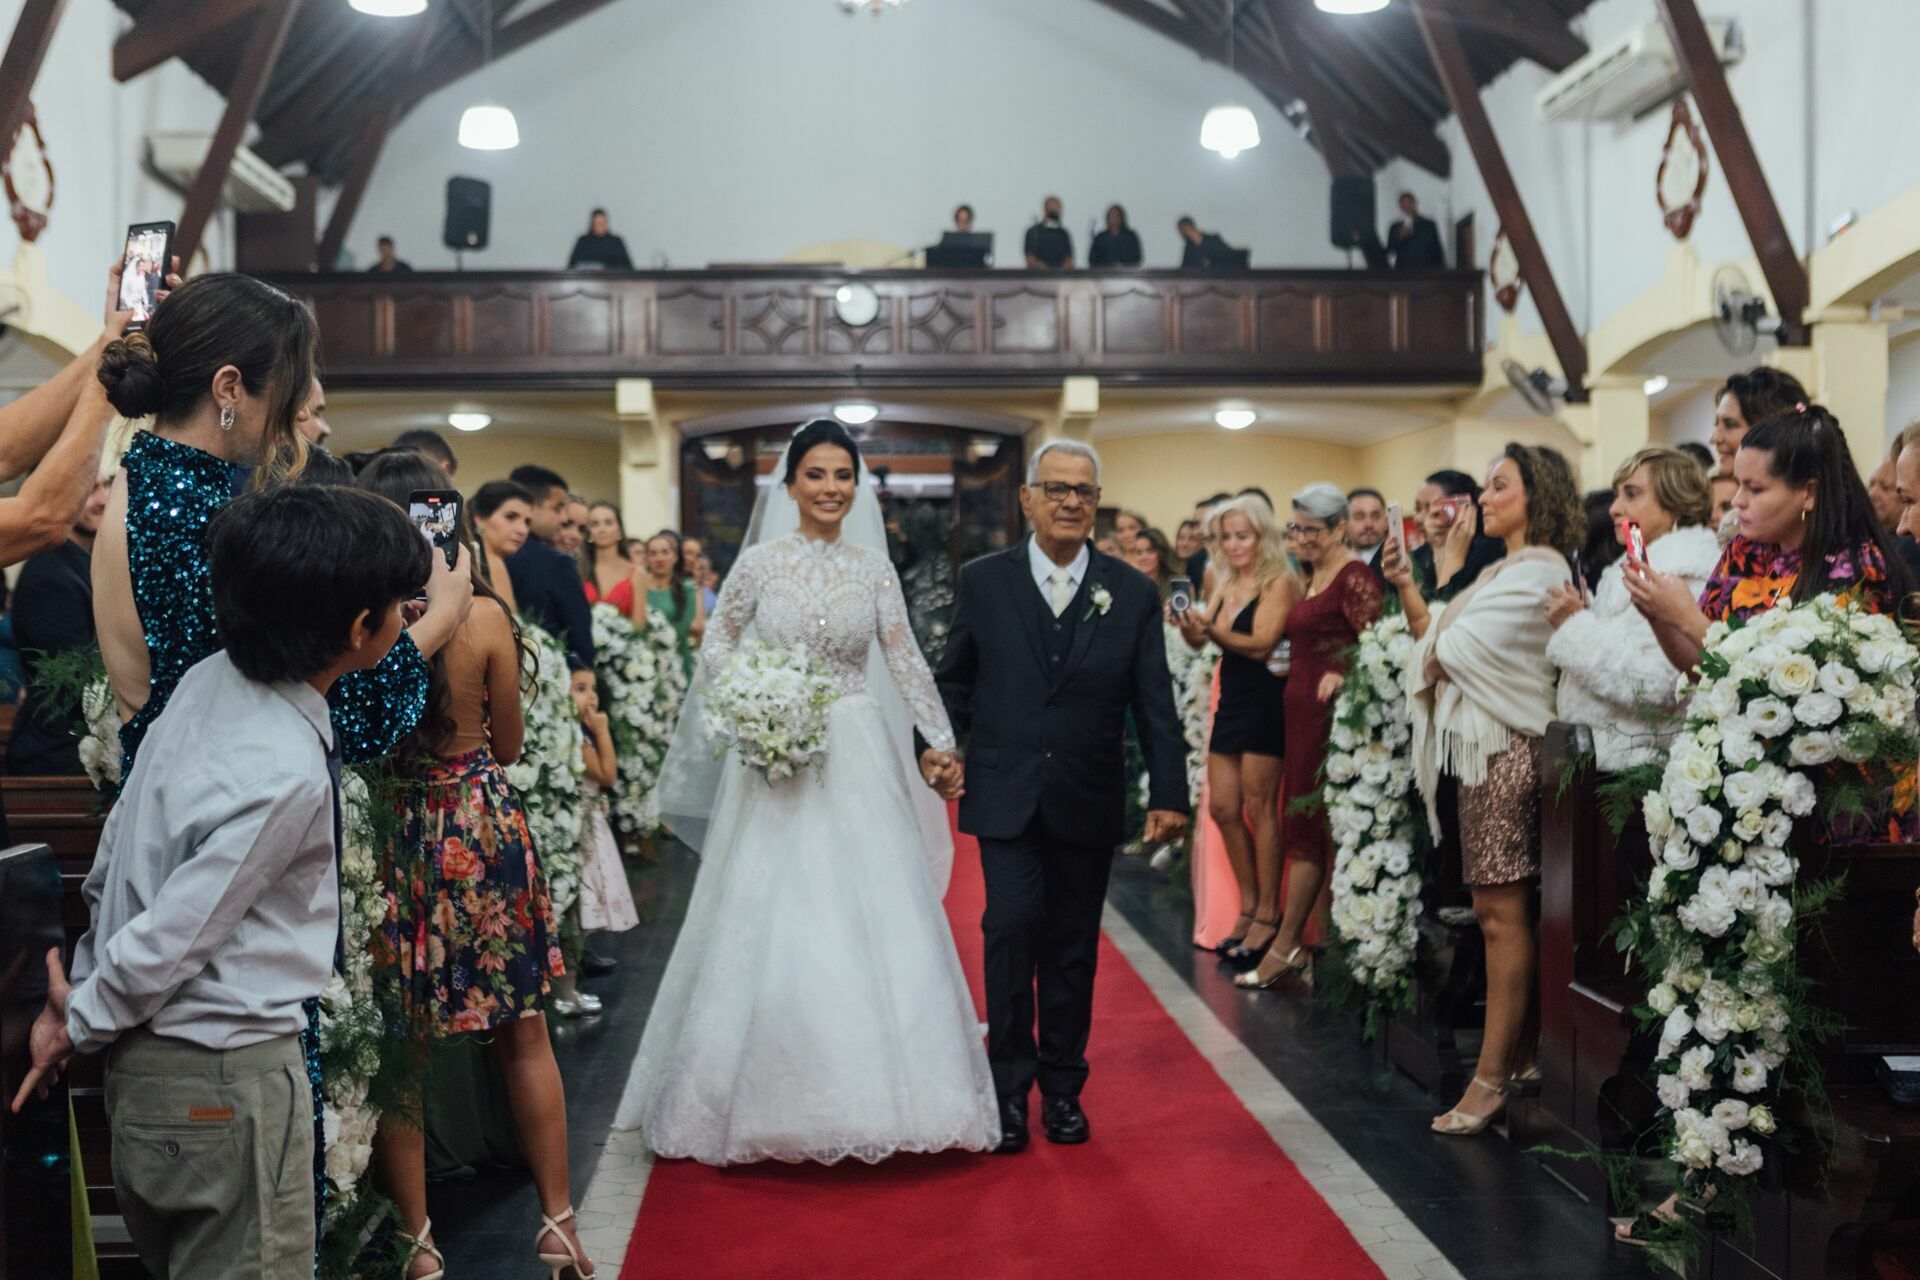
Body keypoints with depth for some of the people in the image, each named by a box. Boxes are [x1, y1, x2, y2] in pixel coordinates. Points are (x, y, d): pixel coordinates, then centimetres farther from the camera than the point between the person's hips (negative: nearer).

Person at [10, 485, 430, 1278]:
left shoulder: (206, 681, -2)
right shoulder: (286, 774, -27)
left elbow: (114, 858, 5)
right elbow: (170, 939, -20)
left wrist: (86, 989, 12)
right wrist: (77, 1023, -3)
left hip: (148, 1058, 8)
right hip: (227, 1077, -8)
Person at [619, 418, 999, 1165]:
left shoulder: (875, 568, 5)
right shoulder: (760, 563, 0)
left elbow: (906, 661, 6)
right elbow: (718, 645, 7)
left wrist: (940, 740, 1)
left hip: (859, 760, 2)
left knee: (874, 922, 0)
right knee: (771, 925, 1)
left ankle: (867, 1094, 13)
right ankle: (774, 1098, 16)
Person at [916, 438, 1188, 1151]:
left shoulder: (1132, 596, 4)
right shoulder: (982, 582, 3)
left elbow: (1155, 706, 2)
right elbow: (954, 681, 12)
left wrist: (1169, 794, -4)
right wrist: (937, 744, -3)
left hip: (1089, 804, 1)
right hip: (1006, 798, -1)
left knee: (1074, 946, 9)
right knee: (1013, 926, -11)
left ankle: (1062, 1088, 23)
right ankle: (1010, 1088, 4)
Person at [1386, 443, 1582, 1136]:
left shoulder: (1538, 572, -11)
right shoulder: (1501, 571, 19)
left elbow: (1451, 649, -16)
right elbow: (1435, 644, 14)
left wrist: (1430, 655, 5)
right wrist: (1407, 589, 5)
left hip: (1507, 749, -9)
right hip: (1475, 749, 10)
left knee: (1502, 913, -6)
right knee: (1495, 911, 12)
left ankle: (1493, 1077, -2)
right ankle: (1517, 1055, 20)